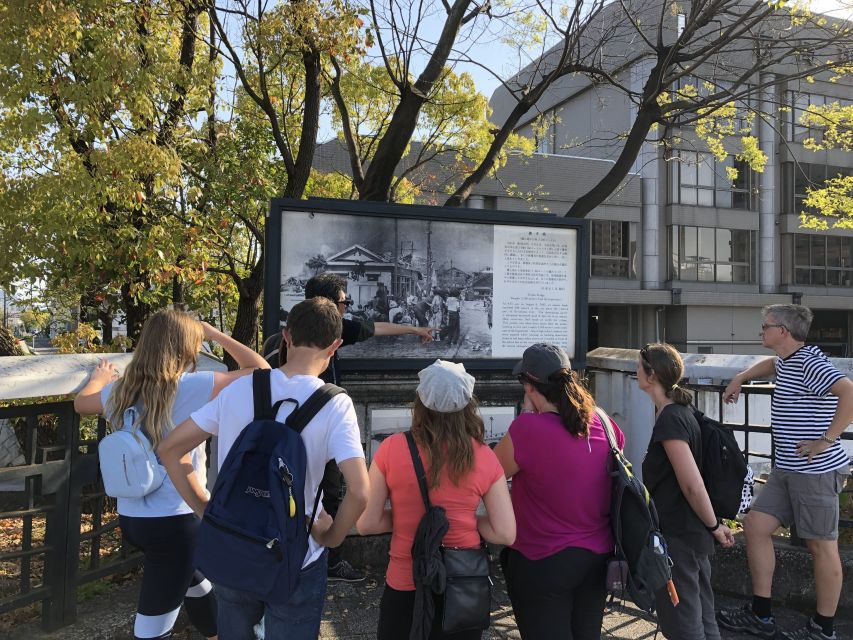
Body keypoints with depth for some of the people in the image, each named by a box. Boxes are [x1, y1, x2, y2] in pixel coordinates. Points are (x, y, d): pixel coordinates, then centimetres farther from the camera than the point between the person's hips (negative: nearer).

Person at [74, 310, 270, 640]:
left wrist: (99, 378, 44)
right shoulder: (191, 387, -19)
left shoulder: (121, 390, 1)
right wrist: (216, 334, -4)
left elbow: (81, 403, 23)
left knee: (193, 581, 30)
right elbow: (261, 371, -14)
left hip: (130, 517, 8)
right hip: (174, 521, -8)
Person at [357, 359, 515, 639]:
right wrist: (467, 518, 5)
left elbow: (366, 524, -9)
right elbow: (506, 534, -8)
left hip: (406, 585, -1)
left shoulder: (392, 448, -14)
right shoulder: (485, 457, -10)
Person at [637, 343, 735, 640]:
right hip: (693, 532, 9)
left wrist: (714, 526, -10)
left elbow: (693, 485, -23)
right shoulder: (679, 412, 9)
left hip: (677, 536, -9)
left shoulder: (669, 419, -21)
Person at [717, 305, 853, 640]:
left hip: (815, 472, -10)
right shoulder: (787, 361, 13)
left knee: (821, 545, 3)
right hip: (787, 469, 10)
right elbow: (771, 364, 38)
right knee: (755, 526, 8)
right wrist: (739, 378, 26)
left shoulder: (809, 363, -17)